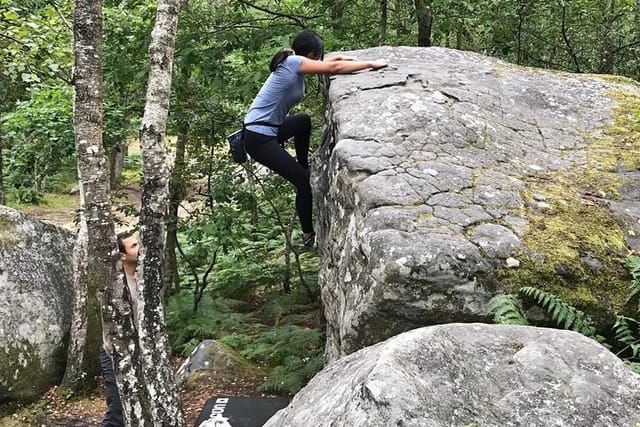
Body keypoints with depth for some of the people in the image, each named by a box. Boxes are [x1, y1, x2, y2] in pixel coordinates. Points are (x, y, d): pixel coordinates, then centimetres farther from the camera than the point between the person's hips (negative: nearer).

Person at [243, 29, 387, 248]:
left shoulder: (293, 62, 8)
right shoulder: (294, 63, -17)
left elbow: (324, 63, 29)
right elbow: (335, 68, -20)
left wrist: (339, 57, 18)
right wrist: (371, 64, -13)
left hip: (267, 128, 10)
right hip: (259, 138, -10)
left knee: (304, 122, 34)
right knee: (304, 181, -11)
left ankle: (303, 166, 44)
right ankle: (309, 236, 0)